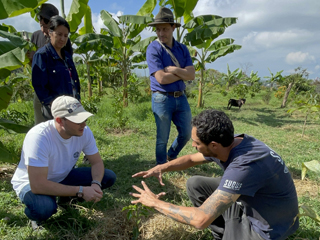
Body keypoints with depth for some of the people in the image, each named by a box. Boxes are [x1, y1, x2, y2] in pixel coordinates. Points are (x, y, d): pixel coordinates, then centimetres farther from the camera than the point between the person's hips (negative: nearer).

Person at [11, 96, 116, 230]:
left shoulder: (84, 131, -19)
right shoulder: (39, 137, -35)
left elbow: (97, 162, -7)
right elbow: (37, 185, -37)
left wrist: (96, 184, -28)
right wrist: (80, 191, -36)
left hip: (63, 176, 5)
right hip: (32, 182, -5)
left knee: (109, 177, -10)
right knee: (45, 208, -39)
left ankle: (67, 196, 10)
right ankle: (36, 215, -1)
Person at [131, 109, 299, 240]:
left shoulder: (244, 166, -37)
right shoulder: (226, 145, -11)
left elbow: (201, 219, -38)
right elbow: (191, 159, 8)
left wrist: (155, 203, -26)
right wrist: (161, 168, -10)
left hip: (268, 226, -7)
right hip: (248, 202, 8)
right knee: (194, 184, 2)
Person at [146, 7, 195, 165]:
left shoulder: (182, 49, 6)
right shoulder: (153, 49, -10)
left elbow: (191, 75, -4)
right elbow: (161, 78, -19)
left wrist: (174, 70, -16)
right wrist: (182, 73, -8)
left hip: (181, 97, 5)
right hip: (162, 98, -5)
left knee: (186, 134, 14)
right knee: (162, 138, 7)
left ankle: (171, 158, 40)